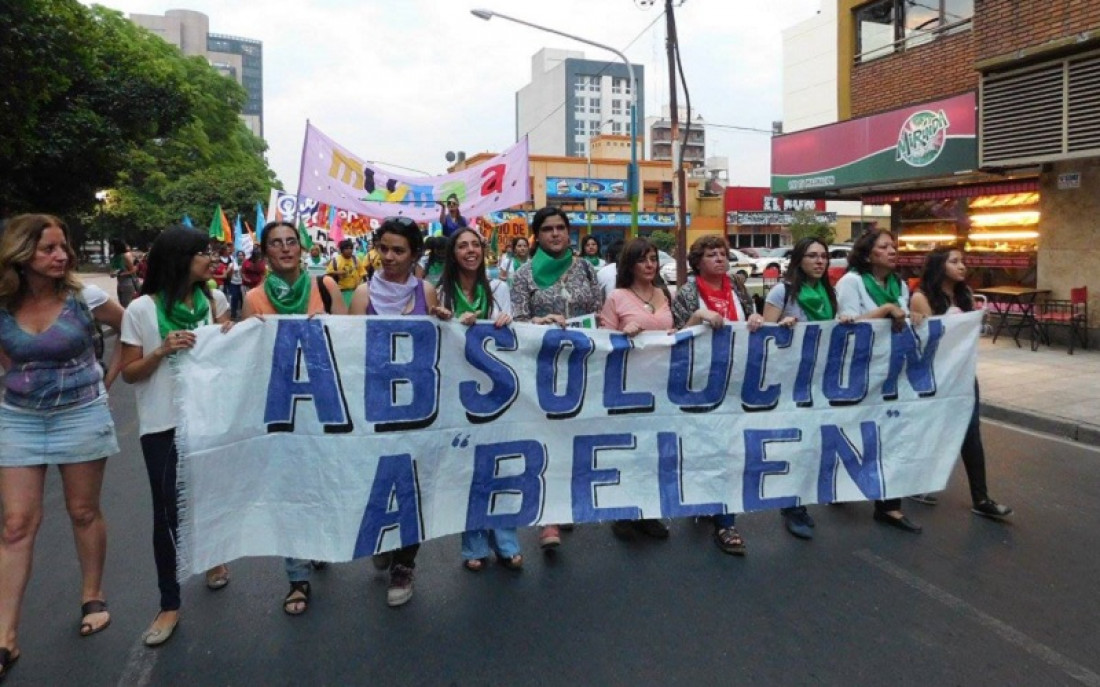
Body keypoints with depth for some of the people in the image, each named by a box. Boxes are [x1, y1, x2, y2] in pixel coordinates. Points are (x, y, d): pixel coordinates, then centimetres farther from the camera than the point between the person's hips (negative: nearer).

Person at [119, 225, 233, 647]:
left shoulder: (214, 300, 2)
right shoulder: (141, 309, -8)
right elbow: (129, 373, -4)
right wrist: (162, 351, -20)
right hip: (162, 424, -3)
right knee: (168, 510, 3)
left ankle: (214, 559, 43)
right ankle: (169, 604, 16)